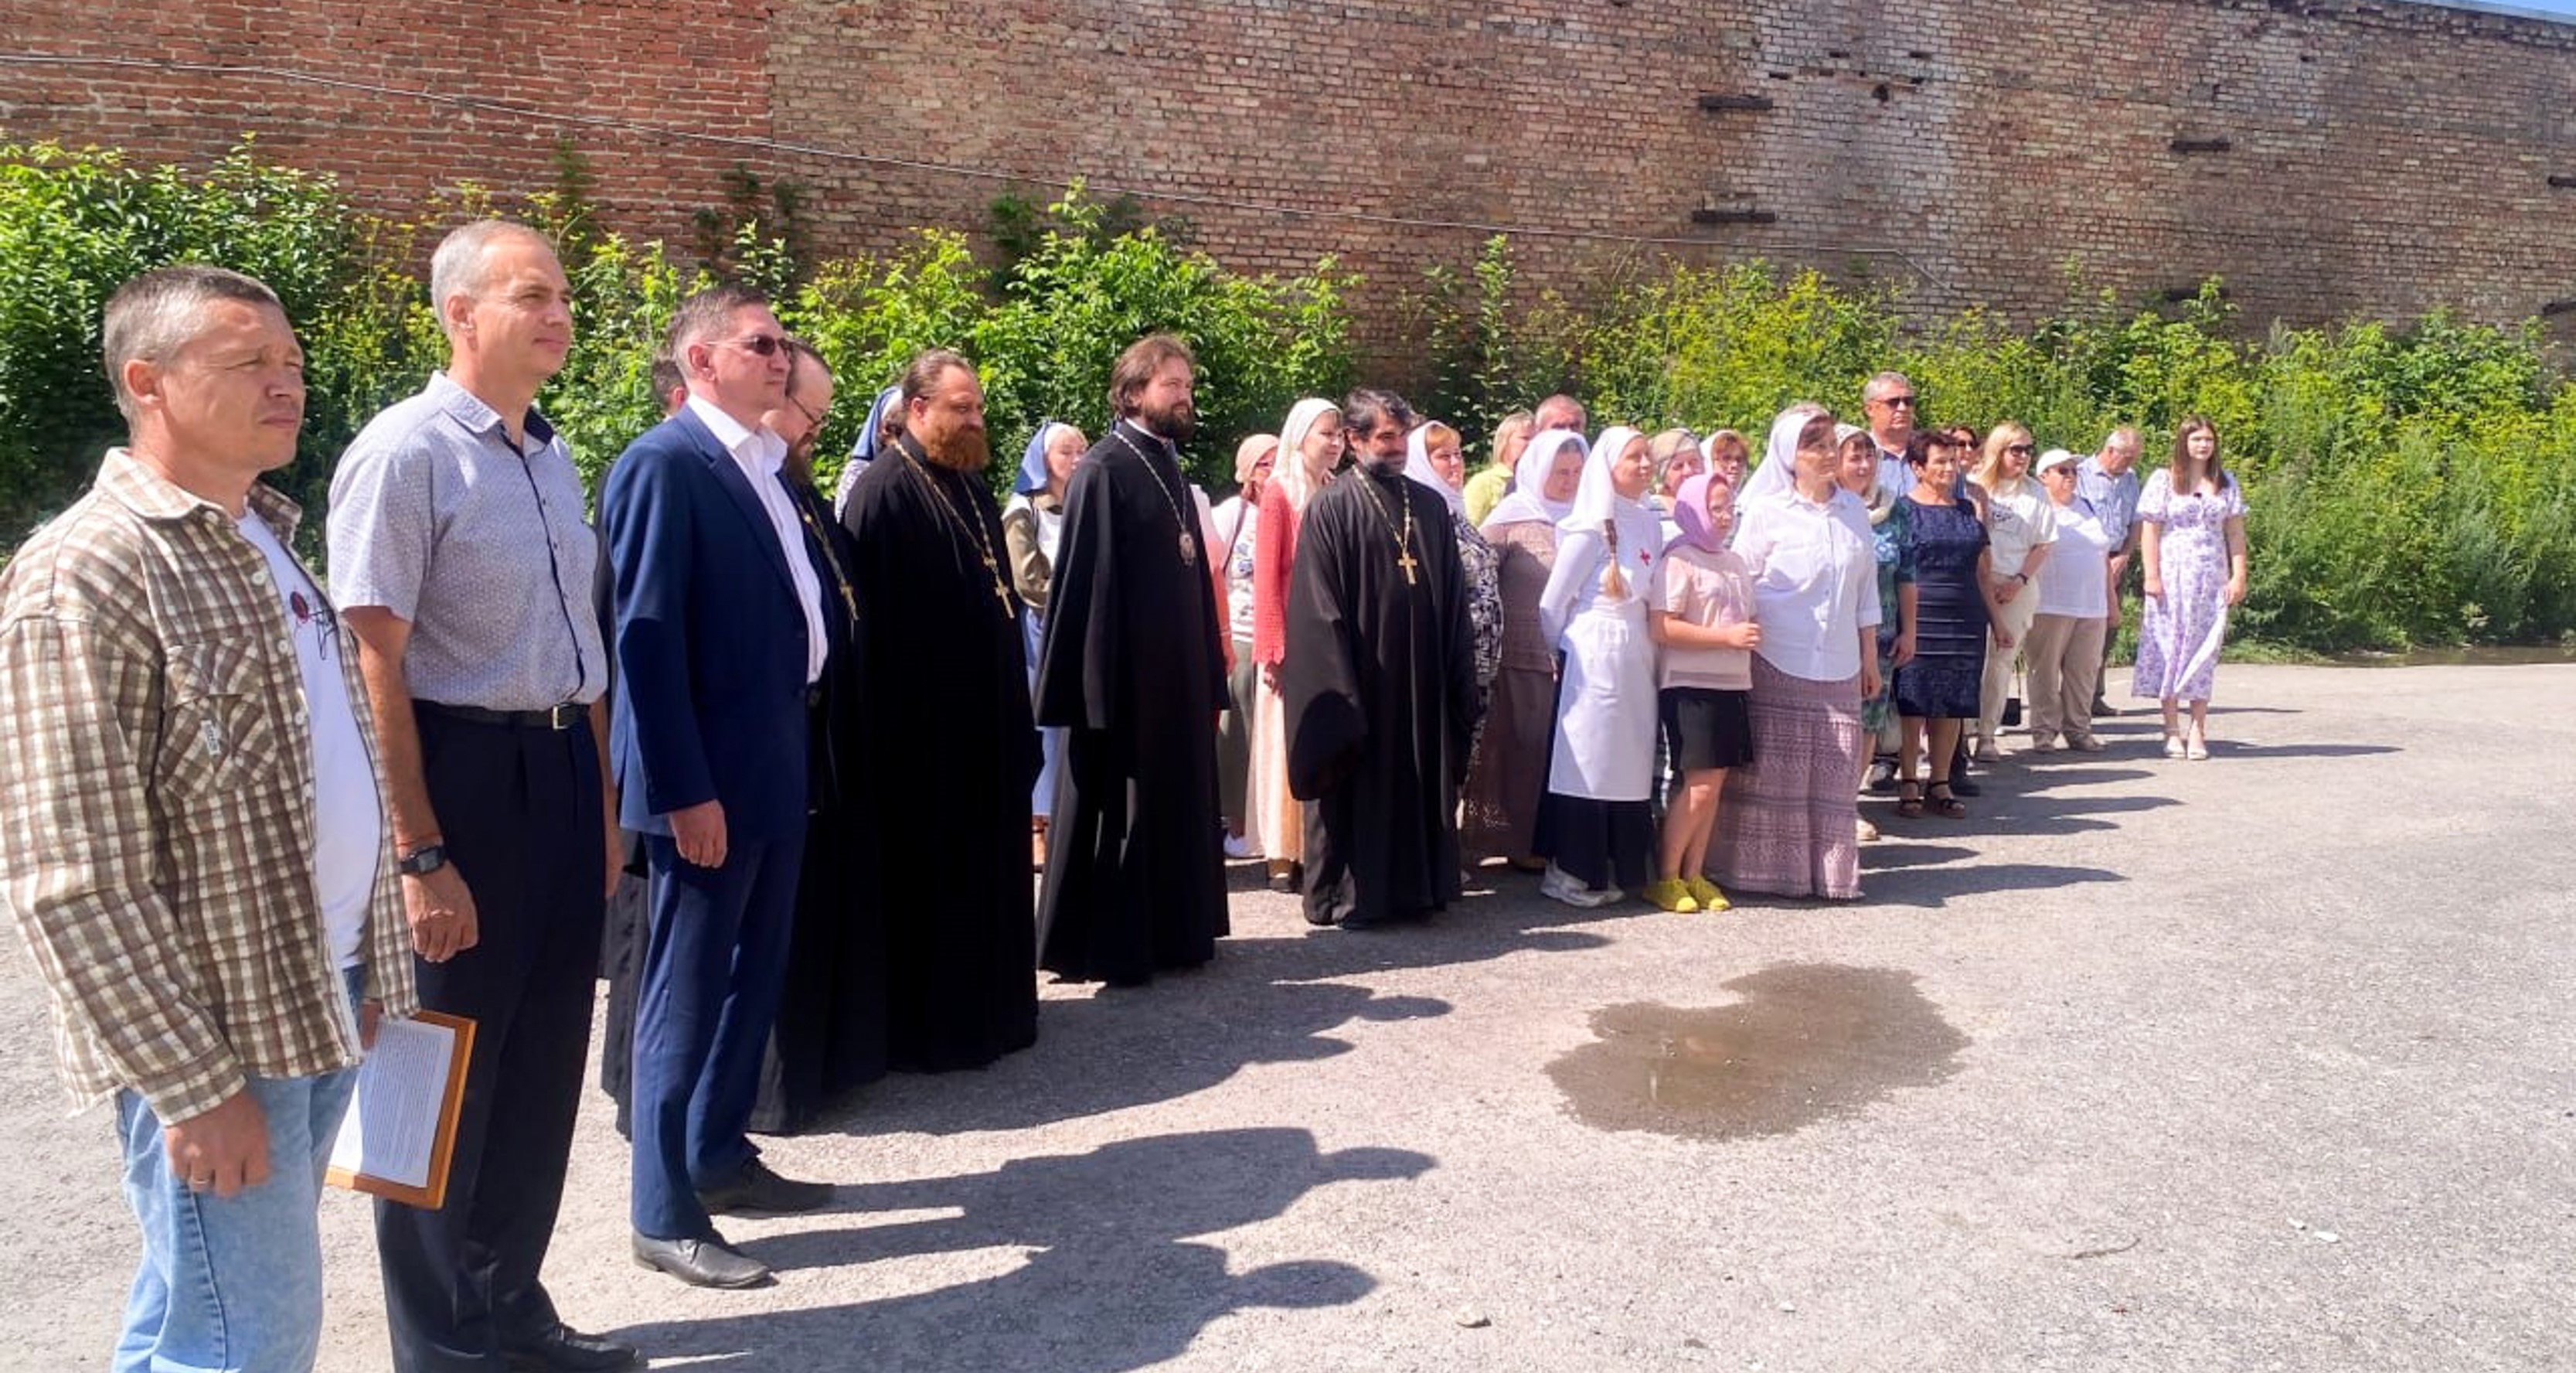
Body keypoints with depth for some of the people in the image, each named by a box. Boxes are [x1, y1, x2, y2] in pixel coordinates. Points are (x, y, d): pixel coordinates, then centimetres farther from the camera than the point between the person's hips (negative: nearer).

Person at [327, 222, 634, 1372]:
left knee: (543, 1061, 17)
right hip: (462, 773, -7)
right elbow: (375, 665, -16)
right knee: (449, 1071, 8)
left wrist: (602, 799, 18)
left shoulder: (550, 457, 11)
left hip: (562, 770, 8)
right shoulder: (405, 454, -13)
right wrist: (420, 854, -18)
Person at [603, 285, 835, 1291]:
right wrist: (683, 790, -21)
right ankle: (664, 1214, 15)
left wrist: (791, 741, 11)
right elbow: (646, 636, -18)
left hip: (774, 766, 9)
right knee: (688, 988, 2)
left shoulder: (761, 466, 12)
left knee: (753, 974, 18)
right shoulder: (663, 464, -13)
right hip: (707, 779, -9)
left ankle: (720, 1157, 34)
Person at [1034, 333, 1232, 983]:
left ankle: (1170, 931, 25)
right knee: (1119, 813, 0)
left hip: (1177, 672, 8)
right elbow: (1085, 582, -15)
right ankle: (1105, 946, 10)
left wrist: (1208, 675, 13)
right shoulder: (1104, 469, -11)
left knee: (1174, 804, 14)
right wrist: (1096, 683, -19)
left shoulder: (1168, 467, 13)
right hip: (1127, 674, -8)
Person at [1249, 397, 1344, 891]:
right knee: (1287, 746, 1)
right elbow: (1266, 580, -7)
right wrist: (1275, 651, -13)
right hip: (1293, 642, -4)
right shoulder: (1279, 495, -4)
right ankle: (1283, 855, 7)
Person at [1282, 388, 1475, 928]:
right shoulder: (1331, 509, -4)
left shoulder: (1430, 506, 10)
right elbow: (1320, 607, -9)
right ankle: (1350, 893, 13)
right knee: (1360, 784, 3)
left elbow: (1453, 597, 11)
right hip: (1361, 674, -4)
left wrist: (1459, 676, 6)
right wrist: (1339, 688, -15)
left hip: (1422, 675, 5)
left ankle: (1421, 884, 21)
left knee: (1423, 780, 10)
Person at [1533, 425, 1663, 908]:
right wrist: (1570, 648, 5)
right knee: (1587, 759, -1)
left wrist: (1643, 646, 8)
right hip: (1595, 658, -7)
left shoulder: (1649, 524, 8)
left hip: (1637, 658, 7)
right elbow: (1551, 604, -7)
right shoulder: (1590, 528, -11)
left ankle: (1607, 868, 20)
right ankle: (1567, 872, 9)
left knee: (1628, 760, 10)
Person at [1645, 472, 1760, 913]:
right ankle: (1665, 877, 6)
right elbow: (1661, 629, -17)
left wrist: (1751, 638, 8)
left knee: (1715, 782, 7)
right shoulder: (1679, 560, -7)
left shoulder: (1735, 563, 16)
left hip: (1733, 685, 7)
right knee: (1699, 784, -7)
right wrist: (1727, 637, -18)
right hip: (1691, 687, -7)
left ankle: (1694, 874, 16)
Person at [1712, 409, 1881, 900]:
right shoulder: (1767, 511, -3)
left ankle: (1830, 870, 15)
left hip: (1839, 667, 4)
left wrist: (1870, 658, 15)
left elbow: (1866, 589, 15)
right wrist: (1743, 649, -4)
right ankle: (1774, 871, 10)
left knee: (1834, 774, 4)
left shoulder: (1853, 510, 10)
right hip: (1779, 665, -4)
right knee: (1775, 771, -1)